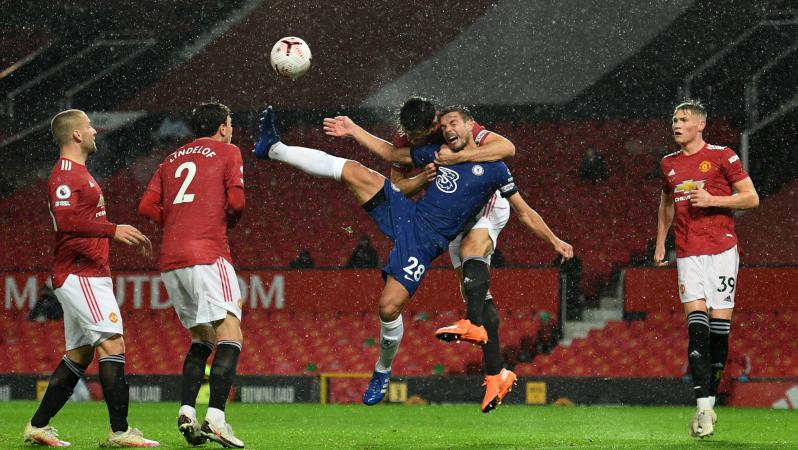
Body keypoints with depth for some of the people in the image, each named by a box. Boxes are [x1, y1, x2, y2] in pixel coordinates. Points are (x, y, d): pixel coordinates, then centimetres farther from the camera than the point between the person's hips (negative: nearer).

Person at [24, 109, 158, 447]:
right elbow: (66, 220, -26)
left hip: (89, 275, 11)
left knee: (79, 354, 12)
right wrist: (113, 230, -29)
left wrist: (125, 236, 25)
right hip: (80, 275, -11)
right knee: (112, 344, -15)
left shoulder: (78, 173, 22)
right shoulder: (65, 174, -12)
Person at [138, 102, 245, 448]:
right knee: (230, 334, -10)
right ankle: (215, 419, -25)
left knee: (202, 338, 18)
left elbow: (147, 207, 13)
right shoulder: (227, 153, 7)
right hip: (207, 254, -7)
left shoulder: (172, 160, 22)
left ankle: (186, 411, 3)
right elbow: (236, 201, -6)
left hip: (170, 261, 7)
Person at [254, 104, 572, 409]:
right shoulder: (438, 154, 14)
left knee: (389, 306, -15)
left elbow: (523, 211, 7)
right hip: (406, 214, 5)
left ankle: (383, 371, 10)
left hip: (424, 243, -5)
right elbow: (393, 154, 25)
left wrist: (554, 241, 4)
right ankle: (274, 149, -8)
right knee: (353, 171, -11)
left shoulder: (493, 169, 1)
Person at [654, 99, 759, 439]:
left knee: (719, 323, -3)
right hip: (688, 254, 3)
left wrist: (712, 200, -14)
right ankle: (703, 408, -18)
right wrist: (660, 243, 22)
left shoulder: (722, 156, -1)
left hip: (721, 250, -3)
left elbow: (751, 198, -2)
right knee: (696, 324, -10)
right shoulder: (668, 164, 14)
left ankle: (710, 398, 7)